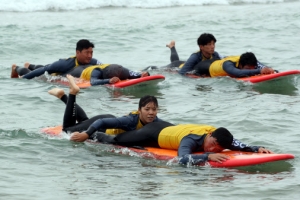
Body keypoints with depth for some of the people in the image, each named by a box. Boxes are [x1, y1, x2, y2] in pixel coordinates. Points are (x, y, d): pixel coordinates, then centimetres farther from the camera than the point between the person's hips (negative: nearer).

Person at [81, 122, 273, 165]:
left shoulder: (219, 136, -27)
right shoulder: (191, 138, -45)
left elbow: (239, 145, -24)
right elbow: (183, 159, -62)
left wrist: (258, 148, -42)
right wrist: (207, 156, -70)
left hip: (170, 128, 5)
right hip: (156, 134, -5)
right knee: (113, 141, 19)